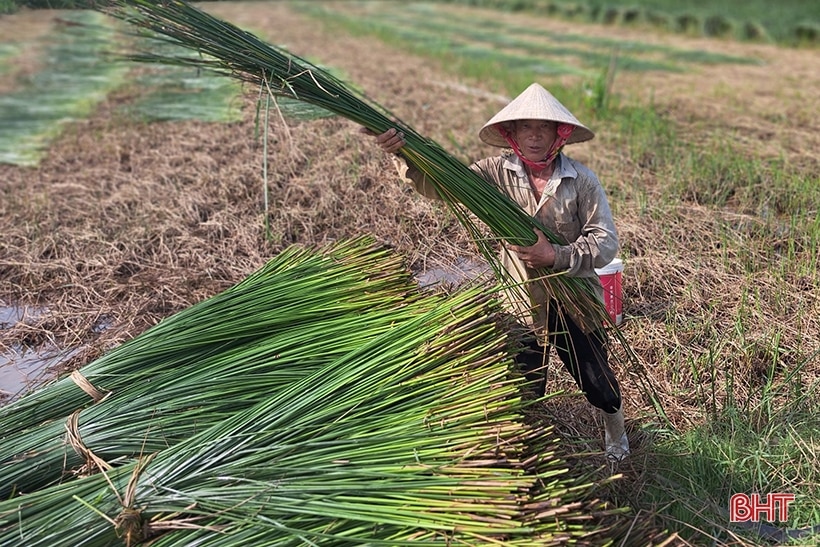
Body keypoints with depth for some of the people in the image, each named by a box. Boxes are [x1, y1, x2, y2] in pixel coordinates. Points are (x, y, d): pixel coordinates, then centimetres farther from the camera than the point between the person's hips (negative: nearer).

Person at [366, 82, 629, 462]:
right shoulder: (498, 172, -9)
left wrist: (556, 256, -30)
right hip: (523, 304, 1)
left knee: (596, 380, 15)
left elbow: (606, 242, -14)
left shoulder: (581, 181, -13)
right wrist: (402, 155, -38)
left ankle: (615, 429, 50)